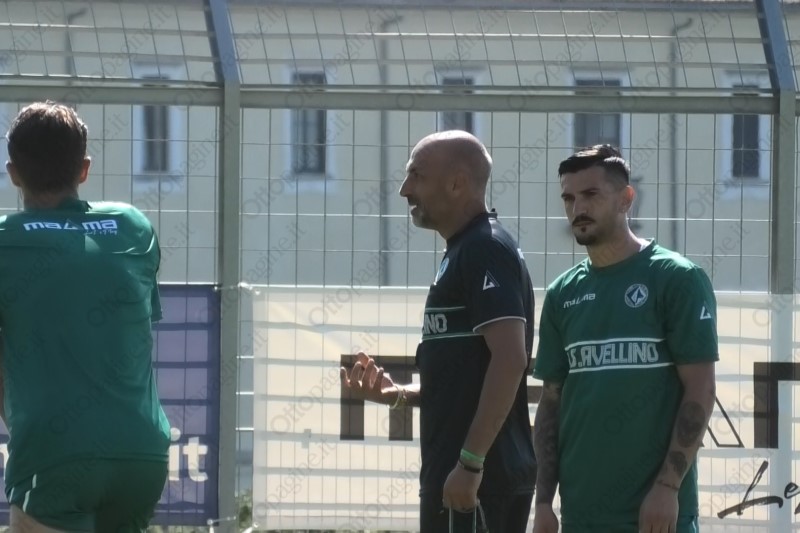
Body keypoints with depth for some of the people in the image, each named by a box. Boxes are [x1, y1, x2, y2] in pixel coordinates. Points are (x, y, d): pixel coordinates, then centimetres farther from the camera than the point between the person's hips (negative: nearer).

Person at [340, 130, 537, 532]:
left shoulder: (485, 250, -11)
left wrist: (470, 462, -24)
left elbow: (509, 360, -22)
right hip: (458, 473, 10)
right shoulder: (463, 253, 20)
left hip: (476, 478, -10)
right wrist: (394, 393, 12)